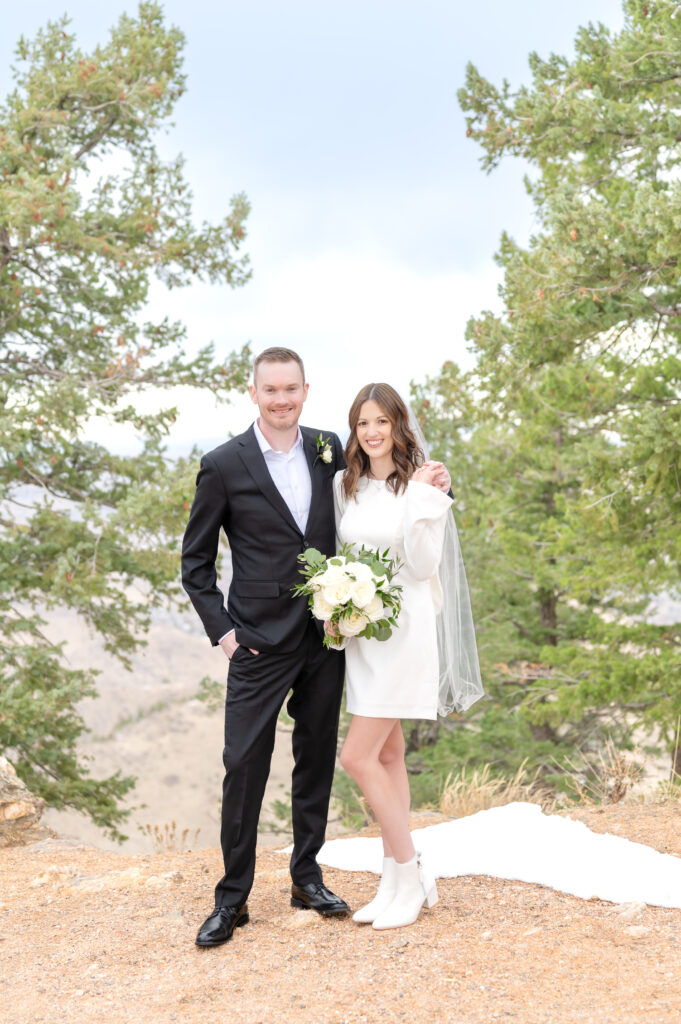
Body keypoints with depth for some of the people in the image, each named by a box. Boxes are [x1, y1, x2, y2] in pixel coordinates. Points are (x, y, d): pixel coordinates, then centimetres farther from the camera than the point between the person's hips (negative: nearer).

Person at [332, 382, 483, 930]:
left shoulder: (422, 485, -9)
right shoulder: (344, 484, 8)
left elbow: (423, 567, -13)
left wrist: (419, 498, -22)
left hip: (403, 628, -6)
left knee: (358, 756, -10)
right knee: (389, 753, 11)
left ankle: (410, 875, 5)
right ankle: (397, 880, 20)